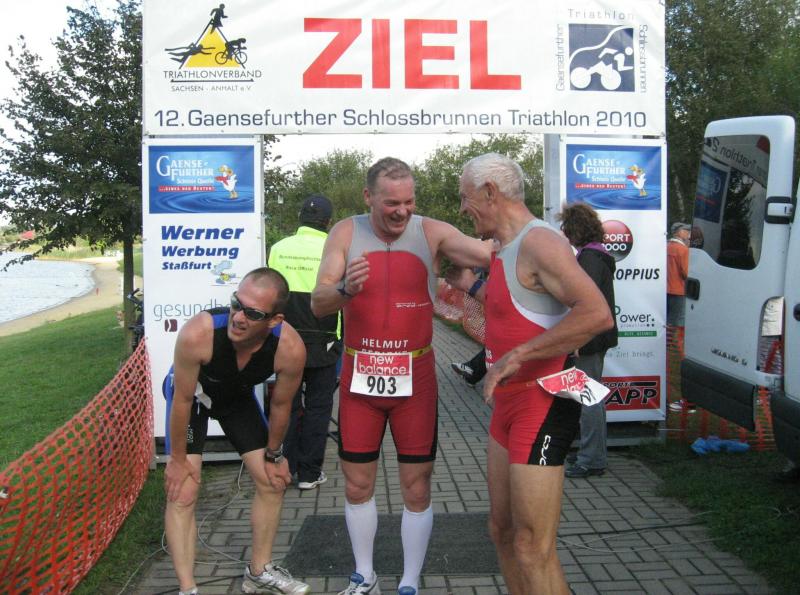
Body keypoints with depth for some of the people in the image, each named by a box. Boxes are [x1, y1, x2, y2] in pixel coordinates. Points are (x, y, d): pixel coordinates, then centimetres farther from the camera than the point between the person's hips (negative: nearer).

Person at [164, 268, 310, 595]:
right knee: (182, 493, -12)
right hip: (193, 394, -3)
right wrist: (179, 460, -15)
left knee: (273, 481, 5)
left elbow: (280, 404, -14)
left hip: (238, 396, 3)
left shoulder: (290, 349, -35)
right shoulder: (197, 333, -43)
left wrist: (274, 455, -1)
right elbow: (183, 401, -26)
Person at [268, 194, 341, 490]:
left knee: (288, 404, 14)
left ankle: (283, 469, 19)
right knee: (317, 407, 8)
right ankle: (309, 473, 12)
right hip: (321, 342, -3)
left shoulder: (278, 248, -1)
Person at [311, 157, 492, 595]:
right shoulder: (346, 233, -3)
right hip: (359, 376, 1)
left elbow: (490, 255, -19)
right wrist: (345, 289, -30)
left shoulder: (431, 233, -6)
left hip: (415, 377, -1)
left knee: (417, 489, 6)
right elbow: (318, 304, -9)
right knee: (357, 485, 12)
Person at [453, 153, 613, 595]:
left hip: (542, 405, -10)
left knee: (533, 550, -6)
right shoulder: (505, 249, 13)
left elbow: (597, 313, -31)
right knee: (502, 530, 18)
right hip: (508, 405, 10)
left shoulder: (538, 241, -17)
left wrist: (516, 355, -29)